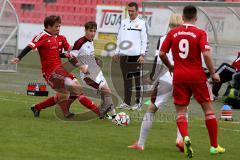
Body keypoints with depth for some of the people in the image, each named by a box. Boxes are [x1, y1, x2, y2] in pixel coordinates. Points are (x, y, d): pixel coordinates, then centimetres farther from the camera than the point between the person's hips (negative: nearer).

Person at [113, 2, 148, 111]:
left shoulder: (141, 23, 0)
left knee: (137, 79, -2)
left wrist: (142, 55, -11)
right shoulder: (124, 23, 14)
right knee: (126, 79, 9)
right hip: (124, 55, 5)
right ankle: (126, 102, 14)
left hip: (136, 56, -5)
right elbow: (119, 38, 19)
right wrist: (117, 52, 14)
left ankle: (138, 102, 0)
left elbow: (144, 40, -4)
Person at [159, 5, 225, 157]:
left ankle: (185, 137, -21)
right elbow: (206, 54, -16)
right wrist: (213, 73, -4)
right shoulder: (200, 33, -5)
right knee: (209, 109, 10)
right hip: (197, 76, -2)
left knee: (181, 112, 7)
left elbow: (162, 53, 3)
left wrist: (170, 67, 21)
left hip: (179, 76, 2)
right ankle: (214, 146, 13)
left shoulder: (173, 33, 3)